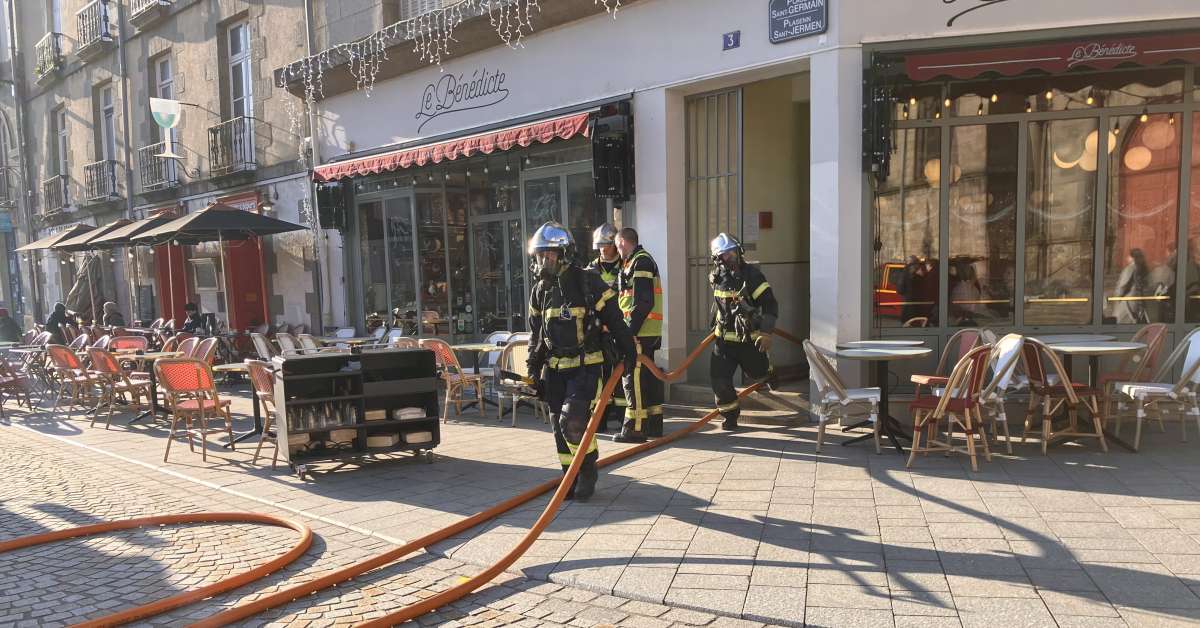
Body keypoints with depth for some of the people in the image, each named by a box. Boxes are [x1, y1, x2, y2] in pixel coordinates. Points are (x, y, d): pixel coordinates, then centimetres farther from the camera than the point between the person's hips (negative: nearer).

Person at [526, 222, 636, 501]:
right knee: (559, 426, 8)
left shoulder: (587, 282, -10)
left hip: (585, 365, -6)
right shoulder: (540, 290, 8)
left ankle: (588, 470, 8)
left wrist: (628, 351, -7)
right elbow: (536, 334, 16)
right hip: (554, 368, 6)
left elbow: (614, 319, -7)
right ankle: (571, 478, 24)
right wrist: (534, 368, 13)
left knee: (573, 421, -17)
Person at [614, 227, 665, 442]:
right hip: (647, 332, 10)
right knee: (648, 378, 15)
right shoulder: (632, 263, 20)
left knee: (634, 379, -7)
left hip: (639, 333, -10)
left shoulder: (640, 262, -12)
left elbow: (643, 302, -20)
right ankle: (653, 425, 23)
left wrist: (630, 331, -20)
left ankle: (634, 429, -3)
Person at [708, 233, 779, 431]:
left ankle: (768, 368, 47)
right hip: (725, 338, 4)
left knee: (758, 372, 10)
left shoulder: (751, 274, -13)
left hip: (750, 339, -3)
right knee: (719, 377, -5)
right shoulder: (717, 277, 2)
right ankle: (731, 415, 13)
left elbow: (770, 304, -14)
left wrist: (766, 333, -21)